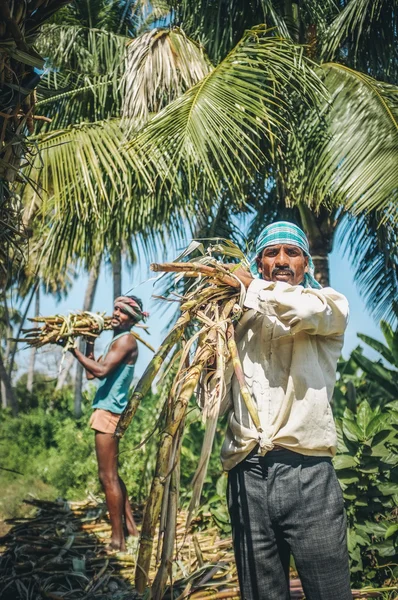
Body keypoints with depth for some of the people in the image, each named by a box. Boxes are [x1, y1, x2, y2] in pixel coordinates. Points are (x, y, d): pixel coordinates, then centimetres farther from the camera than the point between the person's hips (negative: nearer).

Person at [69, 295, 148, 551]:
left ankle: (118, 540, 0)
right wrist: (90, 343, 11)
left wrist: (74, 350, -20)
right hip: (107, 410, 11)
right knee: (111, 474, 19)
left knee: (108, 476, -6)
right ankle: (130, 525, 28)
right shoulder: (117, 341, 18)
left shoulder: (127, 340, -12)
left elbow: (101, 371, -24)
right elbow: (91, 373, 16)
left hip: (109, 411, -11)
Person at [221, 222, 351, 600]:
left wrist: (250, 284, -4)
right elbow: (217, 403, 13)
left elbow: (306, 310, -18)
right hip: (246, 474, 3)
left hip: (306, 471, -2)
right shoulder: (242, 318, 16)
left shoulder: (329, 304, 9)